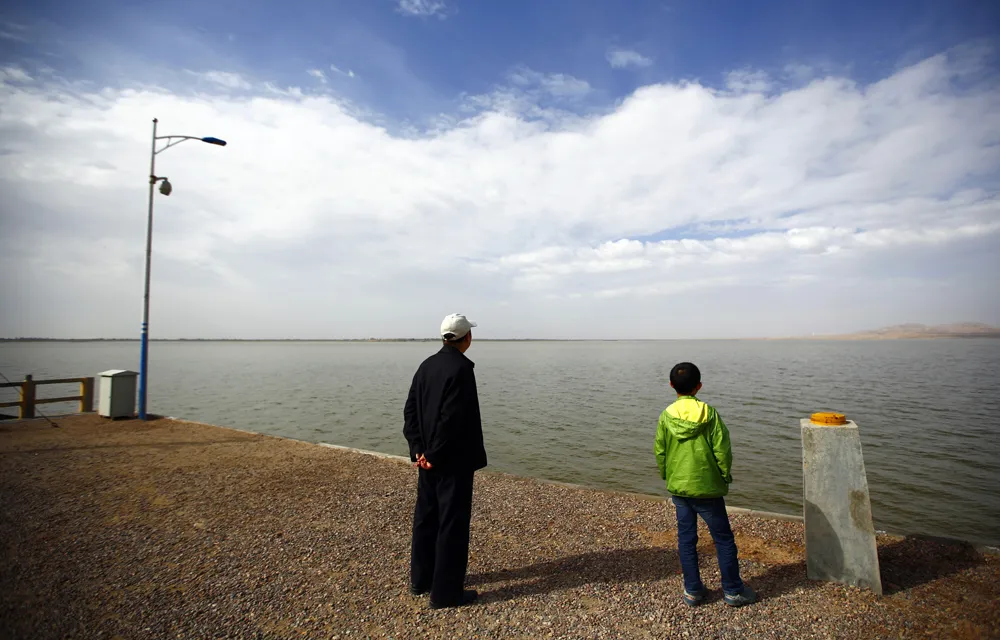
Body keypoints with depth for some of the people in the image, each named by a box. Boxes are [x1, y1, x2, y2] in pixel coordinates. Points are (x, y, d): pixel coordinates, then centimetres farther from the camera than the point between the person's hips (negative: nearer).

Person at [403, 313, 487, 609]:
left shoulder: (426, 366, 5)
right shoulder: (461, 368, -19)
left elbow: (410, 411, 4)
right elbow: (452, 418, -23)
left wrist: (419, 449, -1)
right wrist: (434, 454, -13)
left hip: (427, 458, 8)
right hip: (452, 460, -8)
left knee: (425, 517, 19)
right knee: (453, 523, 5)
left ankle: (421, 580, 34)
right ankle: (446, 592, 16)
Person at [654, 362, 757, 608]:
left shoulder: (666, 416, -6)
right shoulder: (709, 413, -12)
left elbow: (659, 452, -1)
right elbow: (723, 450, -11)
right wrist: (725, 476, 5)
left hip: (678, 487, 3)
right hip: (706, 486, -2)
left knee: (686, 539, 13)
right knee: (724, 539, 13)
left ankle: (692, 590, 21)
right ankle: (733, 591, 23)